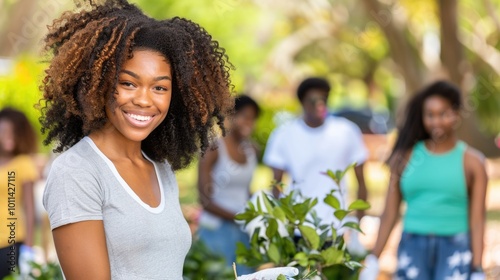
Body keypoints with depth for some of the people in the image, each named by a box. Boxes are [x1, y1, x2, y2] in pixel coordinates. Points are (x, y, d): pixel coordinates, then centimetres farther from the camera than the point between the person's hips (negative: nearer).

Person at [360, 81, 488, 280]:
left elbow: (477, 220, 0)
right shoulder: (406, 157, 6)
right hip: (412, 248, 2)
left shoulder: (471, 162, 2)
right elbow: (390, 214, 9)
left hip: (454, 249, -2)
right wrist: (373, 260, 6)